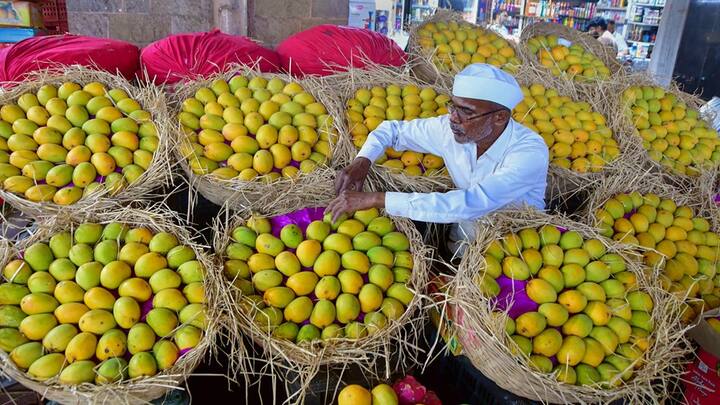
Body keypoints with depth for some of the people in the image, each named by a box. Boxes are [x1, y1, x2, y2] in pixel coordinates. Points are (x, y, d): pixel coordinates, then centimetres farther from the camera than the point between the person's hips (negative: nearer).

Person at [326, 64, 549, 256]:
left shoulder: (530, 153, -28)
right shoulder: (450, 128, -12)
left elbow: (468, 205, -41)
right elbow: (393, 128, 3)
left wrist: (376, 199, -42)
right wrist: (362, 161, -19)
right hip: (462, 240, 4)